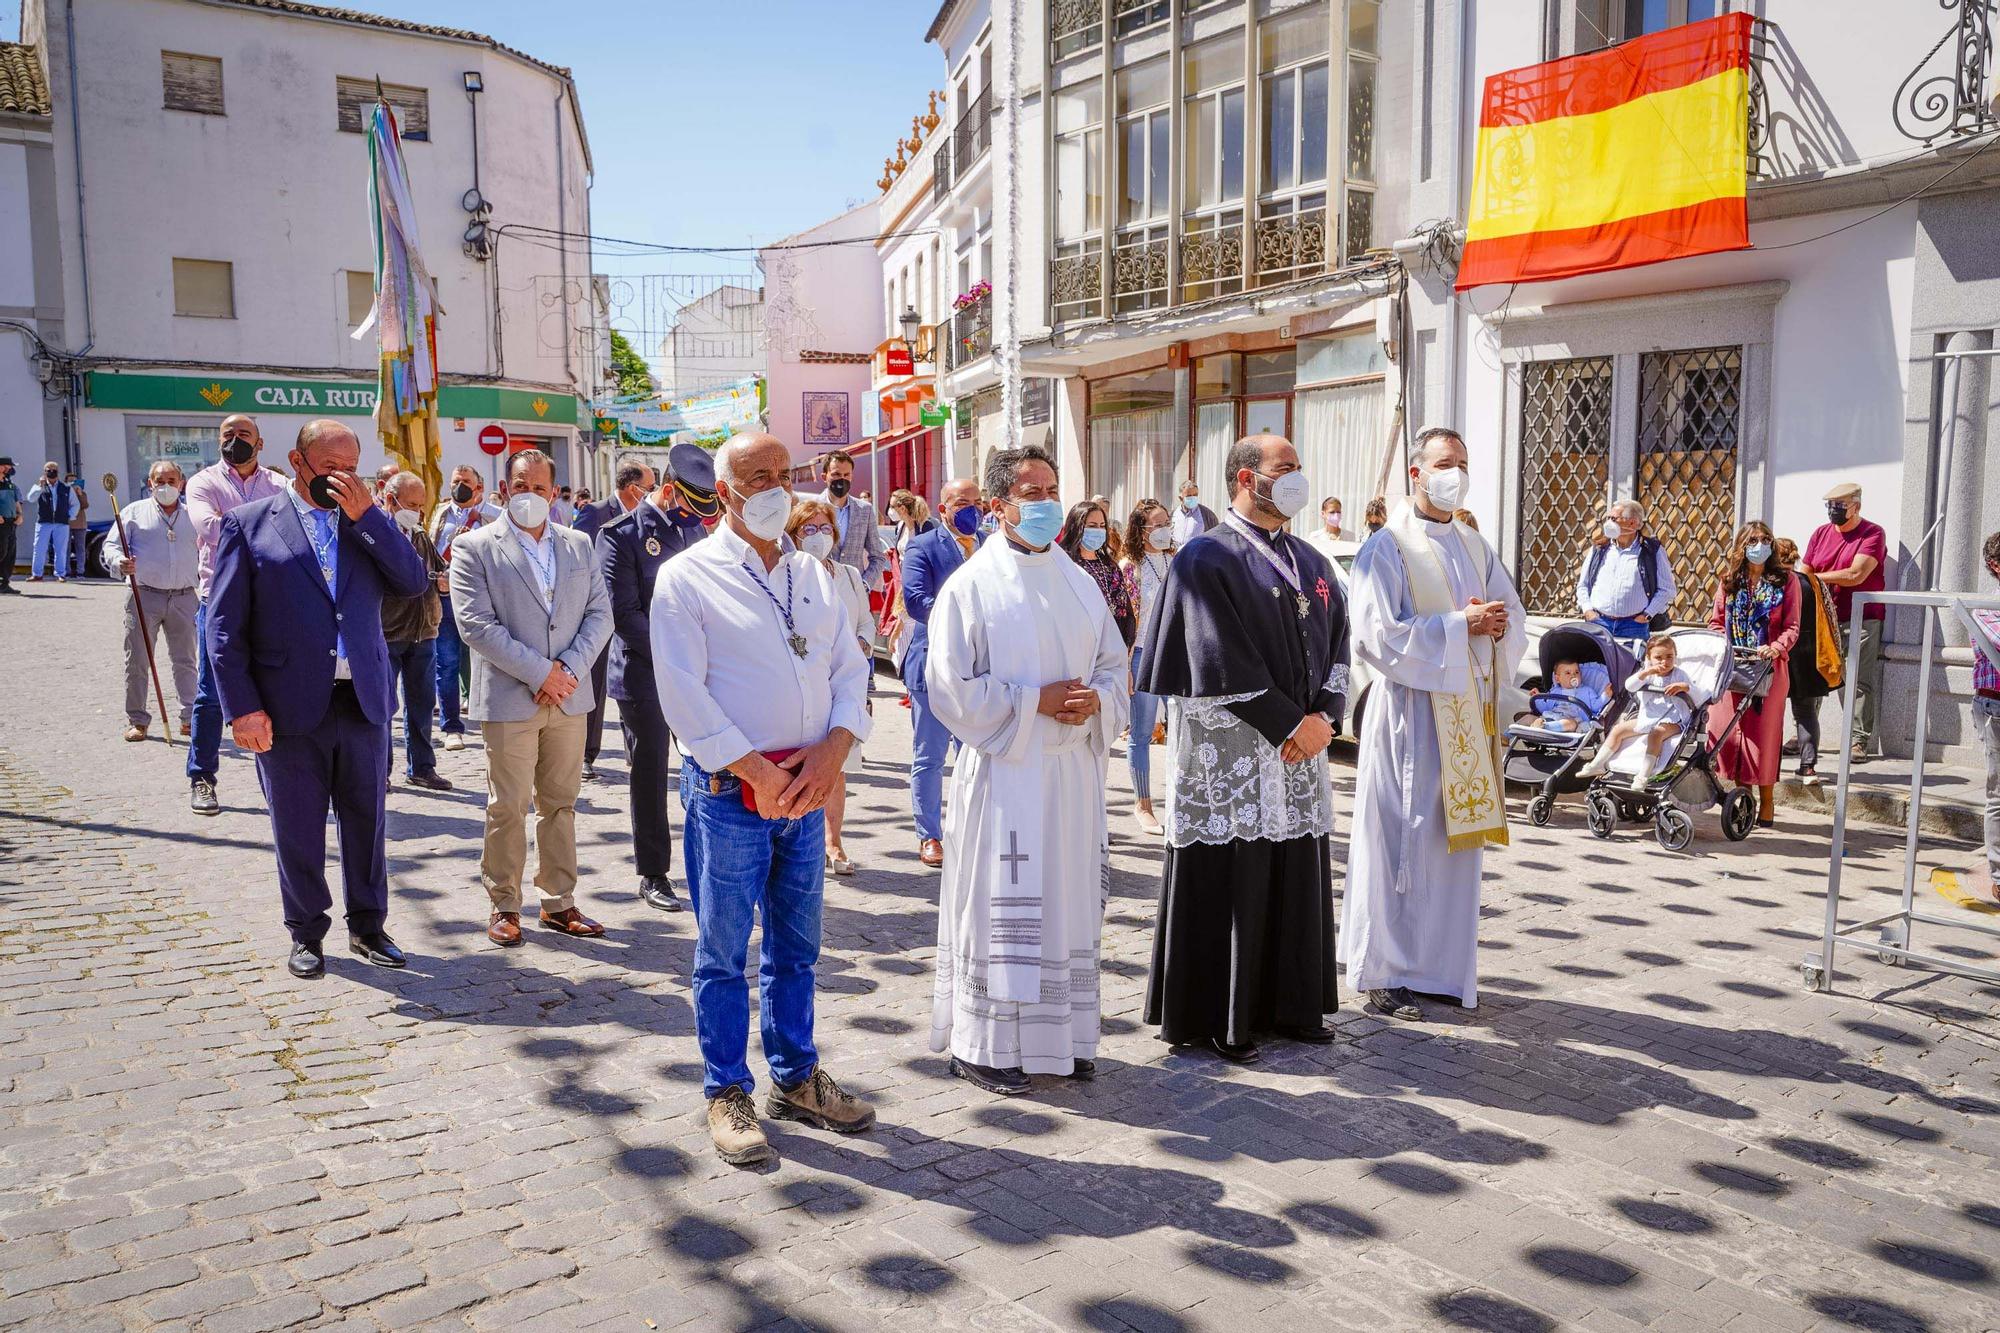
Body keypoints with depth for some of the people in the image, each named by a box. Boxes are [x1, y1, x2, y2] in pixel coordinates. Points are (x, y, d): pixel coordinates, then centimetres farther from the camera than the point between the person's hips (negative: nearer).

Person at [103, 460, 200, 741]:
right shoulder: (134, 512, 7)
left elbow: (205, 552, 17)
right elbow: (111, 544, 2)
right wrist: (120, 562, -19)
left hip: (184, 599, 1)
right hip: (144, 596, -1)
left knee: (185, 661, 7)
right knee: (137, 661, 1)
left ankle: (190, 717, 15)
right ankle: (136, 720, 9)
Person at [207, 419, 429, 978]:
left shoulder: (368, 522, 10)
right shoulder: (247, 523, 0)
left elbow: (413, 582, -4)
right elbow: (225, 624, -3)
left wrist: (366, 514, -11)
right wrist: (242, 707, -10)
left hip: (364, 701, 3)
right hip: (290, 707, -2)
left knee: (366, 822, 11)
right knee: (298, 829, 9)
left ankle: (368, 926, 26)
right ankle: (306, 933, 25)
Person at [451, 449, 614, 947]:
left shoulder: (579, 546, 11)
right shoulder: (475, 548, -2)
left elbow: (599, 613, 7)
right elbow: (475, 624, -11)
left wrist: (570, 669, -9)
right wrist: (539, 672, -15)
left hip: (568, 696, 4)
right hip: (509, 700, -4)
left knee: (561, 803, 10)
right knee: (507, 808, 2)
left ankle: (558, 902, 20)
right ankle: (504, 906, 14)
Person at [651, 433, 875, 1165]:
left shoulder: (812, 575, 13)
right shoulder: (688, 576, -5)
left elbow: (850, 669, 10)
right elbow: (684, 694, -12)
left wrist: (832, 749, -7)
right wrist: (758, 772, -15)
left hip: (806, 789, 5)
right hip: (728, 793, -5)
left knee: (796, 946, 15)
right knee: (723, 950, 5)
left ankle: (795, 1078, 29)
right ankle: (727, 1093, 18)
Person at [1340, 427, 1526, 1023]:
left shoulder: (1475, 546, 15)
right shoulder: (1387, 547, -7)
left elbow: (1514, 617, 15)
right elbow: (1378, 635, -16)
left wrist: (1496, 626, -8)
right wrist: (1459, 627, -17)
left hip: (1468, 711, 7)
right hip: (1411, 711, -6)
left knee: (1456, 839, 10)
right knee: (1402, 840, -3)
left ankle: (1442, 966, 21)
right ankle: (1385, 973, 7)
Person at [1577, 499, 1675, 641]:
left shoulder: (1652, 551, 3)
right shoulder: (1599, 549, 12)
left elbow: (1666, 589, 4)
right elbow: (1582, 585, 16)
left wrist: (1647, 614, -5)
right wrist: (1588, 610, 2)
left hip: (1634, 625, -2)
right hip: (1599, 622, 2)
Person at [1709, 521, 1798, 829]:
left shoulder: (1786, 581, 4)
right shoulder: (1729, 582, 12)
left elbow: (1792, 627, 1)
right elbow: (1715, 621, 14)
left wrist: (1775, 648, -17)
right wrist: (1723, 646, -5)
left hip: (1769, 668, -2)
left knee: (1764, 731, -3)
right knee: (1731, 729, 0)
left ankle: (1765, 801, 6)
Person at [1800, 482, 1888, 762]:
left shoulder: (1873, 534, -3)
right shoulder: (1821, 533, 14)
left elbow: (1856, 575, -14)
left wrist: (1817, 578, -5)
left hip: (1861, 620, -5)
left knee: (1861, 682, -5)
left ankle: (1859, 739, -2)